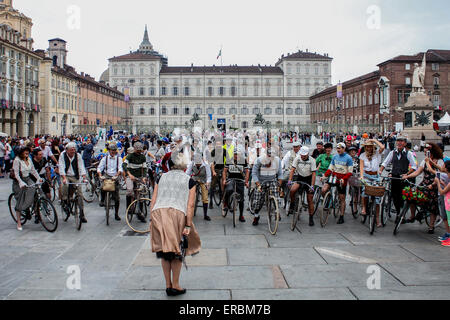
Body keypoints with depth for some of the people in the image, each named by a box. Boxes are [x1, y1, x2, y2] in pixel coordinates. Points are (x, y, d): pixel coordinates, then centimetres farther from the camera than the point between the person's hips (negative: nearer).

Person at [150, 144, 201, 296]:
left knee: (164, 252, 13)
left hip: (157, 212, 3)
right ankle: (175, 286, 16)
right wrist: (188, 226, -1)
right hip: (177, 213, -2)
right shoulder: (189, 181, 12)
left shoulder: (162, 178, 19)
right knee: (177, 252, 12)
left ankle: (168, 285, 20)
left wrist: (152, 220, 14)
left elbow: (153, 201, 12)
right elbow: (190, 205, 1)